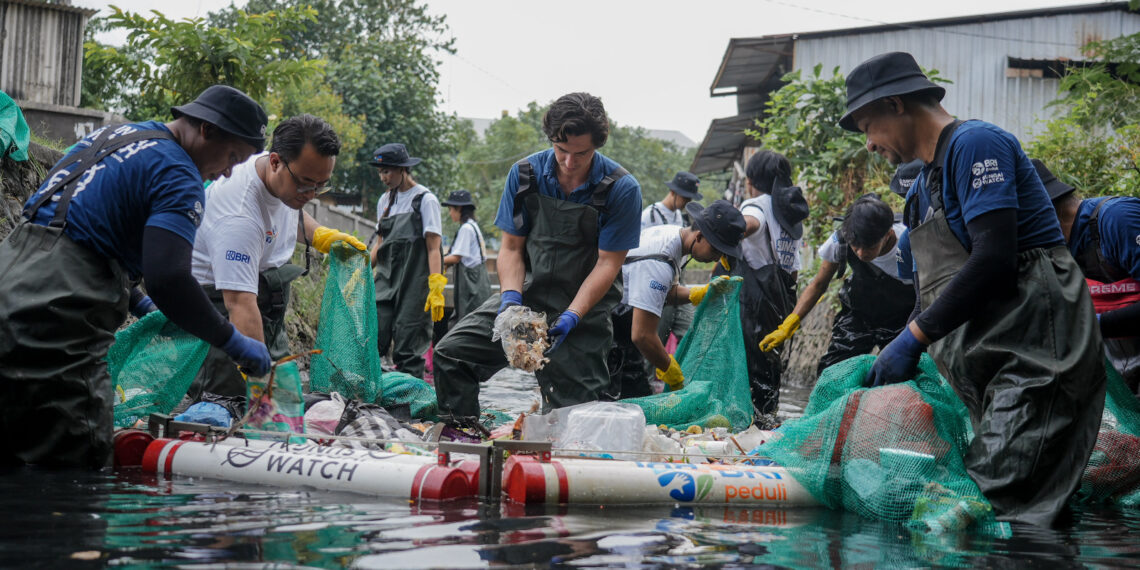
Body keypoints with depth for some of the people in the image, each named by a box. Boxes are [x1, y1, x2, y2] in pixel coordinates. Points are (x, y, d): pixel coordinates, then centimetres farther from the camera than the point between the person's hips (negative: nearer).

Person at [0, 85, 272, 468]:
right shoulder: (179, 176, -6)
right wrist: (234, 343, -7)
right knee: (79, 465, -6)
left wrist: (135, 302, 28)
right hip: (57, 327, -9)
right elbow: (168, 280, -19)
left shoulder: (111, 135, 22)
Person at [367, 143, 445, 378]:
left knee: (408, 349, -5)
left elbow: (433, 247, -9)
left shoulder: (425, 200, -4)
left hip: (414, 281, -6)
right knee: (372, 338, -6)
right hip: (386, 279, 6)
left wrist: (436, 288, -17)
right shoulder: (385, 201, 15)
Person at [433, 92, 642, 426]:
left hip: (585, 306, -3)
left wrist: (570, 318, -23)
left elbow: (607, 264, -13)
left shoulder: (622, 189, -14)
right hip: (528, 294, 3)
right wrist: (511, 297, -17)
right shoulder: (525, 175, -4)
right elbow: (511, 247, 1)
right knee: (451, 353, -7)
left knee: (569, 408, -6)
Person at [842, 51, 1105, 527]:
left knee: (995, 504, -19)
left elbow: (994, 259, -18)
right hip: (987, 368, 9)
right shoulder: (922, 186, 24)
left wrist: (912, 340, -15)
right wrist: (893, 359, 11)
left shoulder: (975, 143, -7)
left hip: (1034, 348, -9)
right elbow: (932, 288, 25)